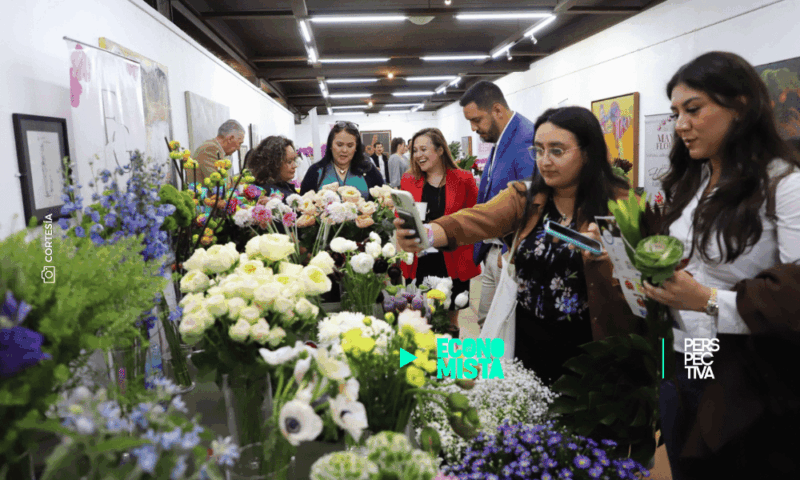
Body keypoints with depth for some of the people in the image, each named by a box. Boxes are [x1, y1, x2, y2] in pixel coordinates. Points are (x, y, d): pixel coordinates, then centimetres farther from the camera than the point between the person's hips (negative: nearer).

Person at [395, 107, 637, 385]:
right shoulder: (524, 197, -1)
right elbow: (476, 220, -19)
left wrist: (606, 256, -29)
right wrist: (426, 234, -37)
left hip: (589, 346, -2)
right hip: (528, 340, 3)